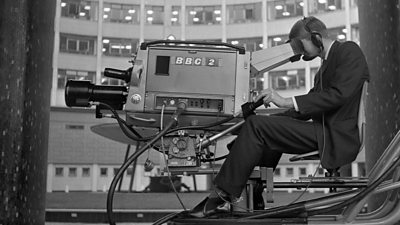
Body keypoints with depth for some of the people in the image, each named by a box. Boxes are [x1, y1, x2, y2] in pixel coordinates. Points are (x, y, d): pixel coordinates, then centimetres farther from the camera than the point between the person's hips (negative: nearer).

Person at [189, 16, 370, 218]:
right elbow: (311, 103, 20)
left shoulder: (348, 50, -5)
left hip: (335, 137, -10)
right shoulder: (327, 62, 24)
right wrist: (273, 118, 6)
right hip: (323, 130, 10)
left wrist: (287, 102, -20)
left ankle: (223, 192, -10)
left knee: (256, 125, -16)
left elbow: (337, 95, -19)